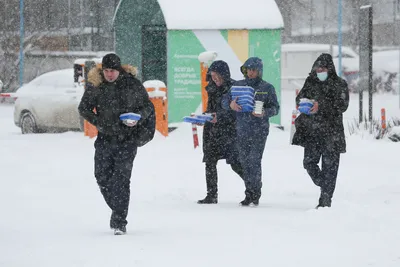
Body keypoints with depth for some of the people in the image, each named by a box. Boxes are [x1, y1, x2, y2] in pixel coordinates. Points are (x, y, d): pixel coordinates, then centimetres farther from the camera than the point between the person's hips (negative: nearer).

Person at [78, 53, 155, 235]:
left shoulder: (132, 84, -6)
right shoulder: (95, 85, 0)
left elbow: (148, 106, 5)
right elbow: (83, 108, 12)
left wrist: (138, 117, -14)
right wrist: (97, 121, 1)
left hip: (127, 139, -3)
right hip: (105, 138, 3)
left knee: (121, 179, -9)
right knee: (102, 177, 3)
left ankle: (119, 222, -6)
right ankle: (118, 211, 25)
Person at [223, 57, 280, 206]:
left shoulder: (267, 88, 4)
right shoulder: (238, 85, 11)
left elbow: (275, 108, 2)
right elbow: (225, 100, 9)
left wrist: (264, 113, -19)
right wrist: (231, 104, -16)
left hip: (259, 130, -3)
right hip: (242, 130, 3)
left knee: (254, 161, -10)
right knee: (245, 162, 4)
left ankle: (255, 193, -4)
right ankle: (250, 193, 12)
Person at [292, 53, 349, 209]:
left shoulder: (340, 84, -2)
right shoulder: (311, 82, 11)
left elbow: (342, 105, -10)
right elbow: (300, 98, 17)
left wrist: (321, 106, -19)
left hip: (331, 132, -4)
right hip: (311, 130, 4)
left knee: (329, 166, -4)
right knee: (309, 162, 0)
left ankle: (325, 200, 1)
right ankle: (325, 188, 24)